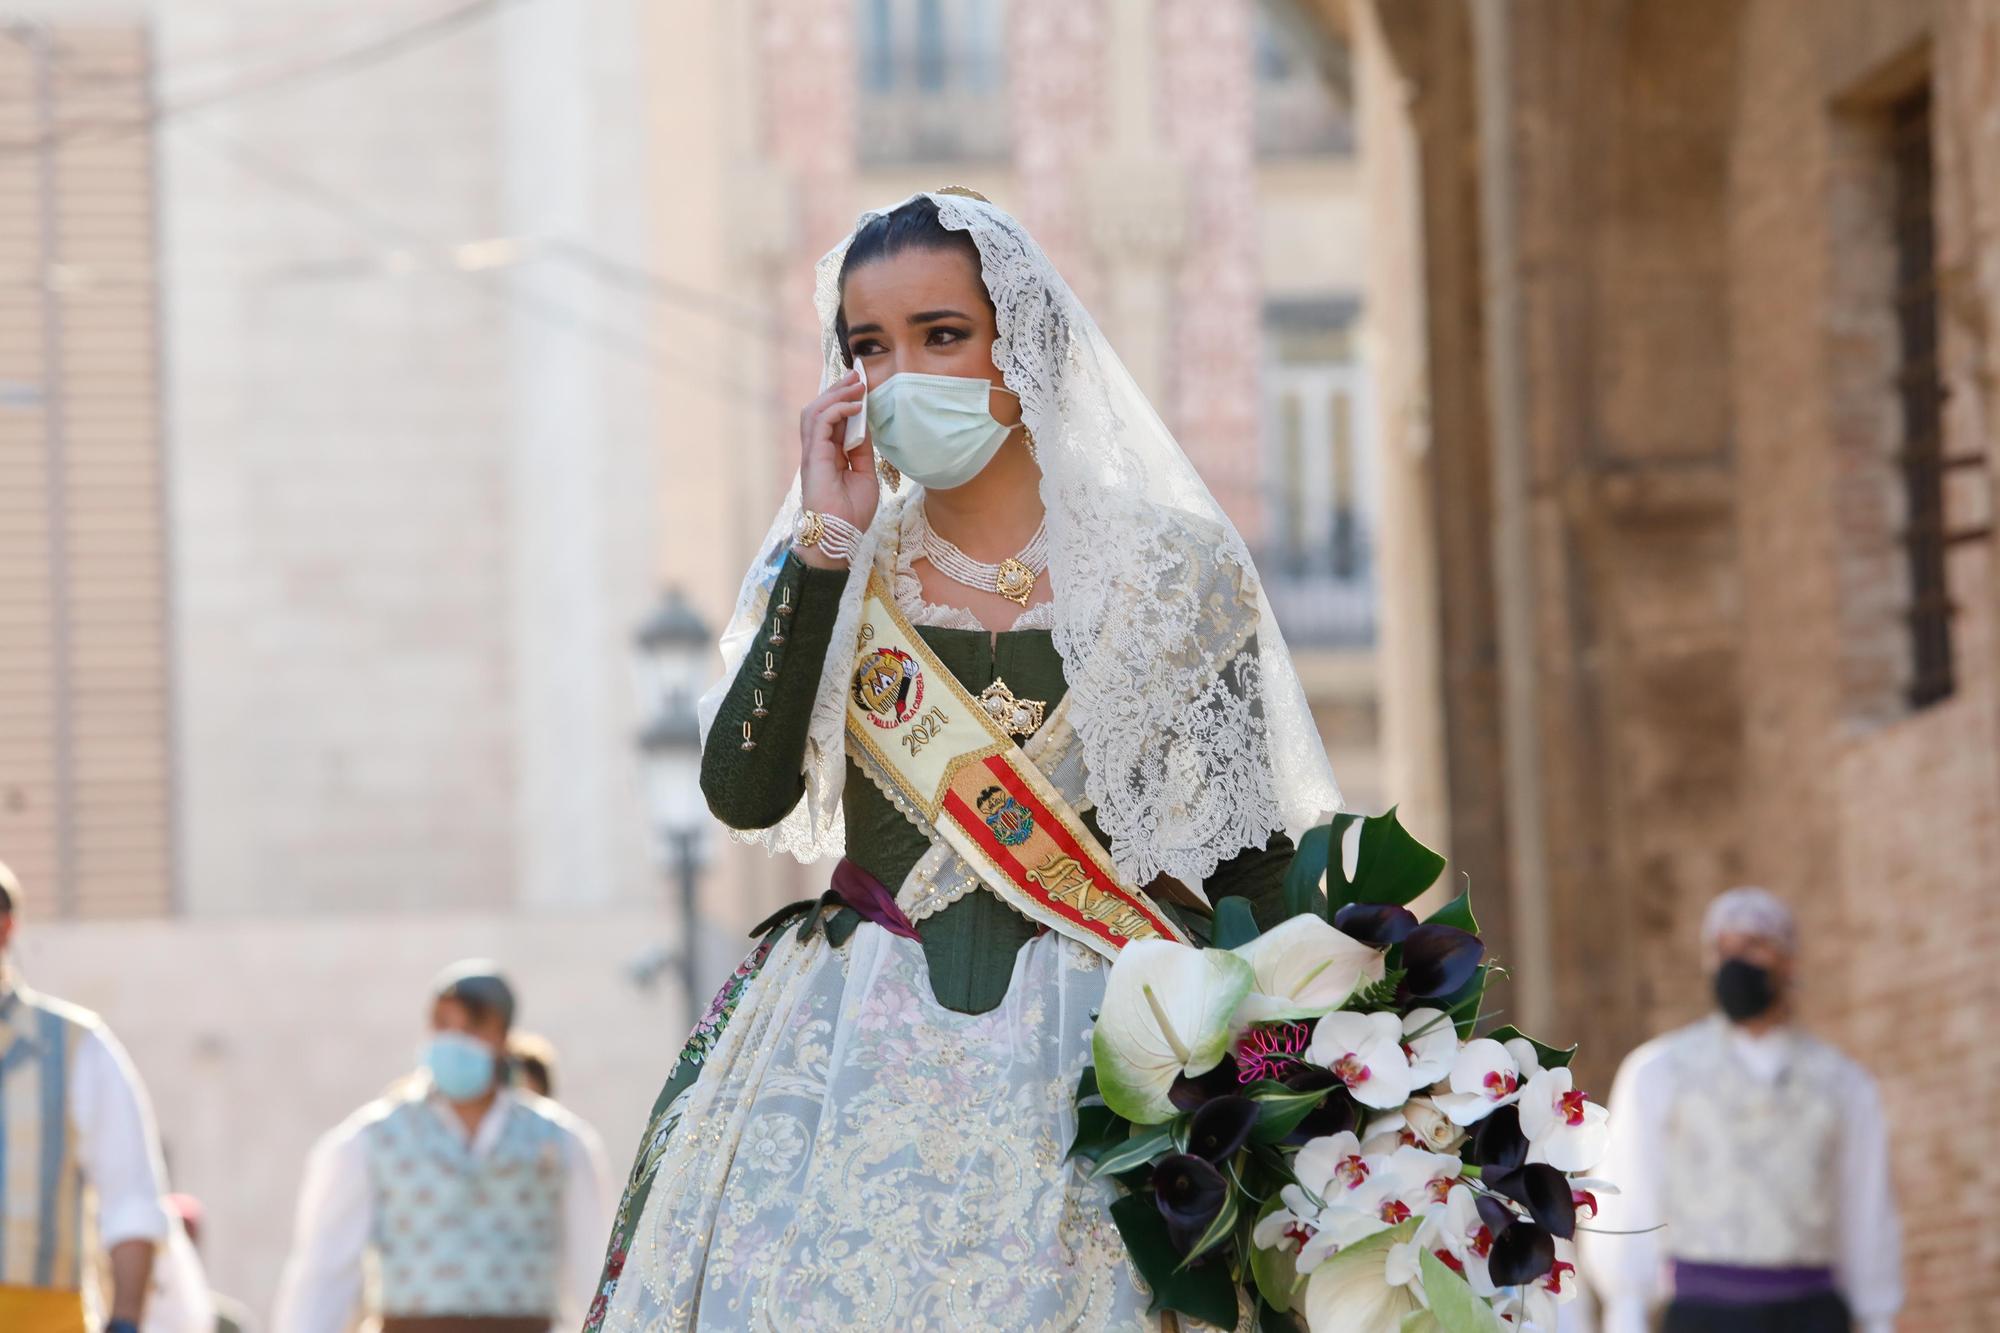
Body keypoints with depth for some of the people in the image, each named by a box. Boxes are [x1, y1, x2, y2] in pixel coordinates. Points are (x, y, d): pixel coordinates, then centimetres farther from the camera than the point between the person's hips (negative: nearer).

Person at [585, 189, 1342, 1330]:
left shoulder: (1172, 566, 4)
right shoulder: (833, 573, 9)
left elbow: (1255, 853, 2)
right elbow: (745, 794, -6)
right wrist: (827, 548, -6)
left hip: (1099, 1065, -1)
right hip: (862, 1067, 2)